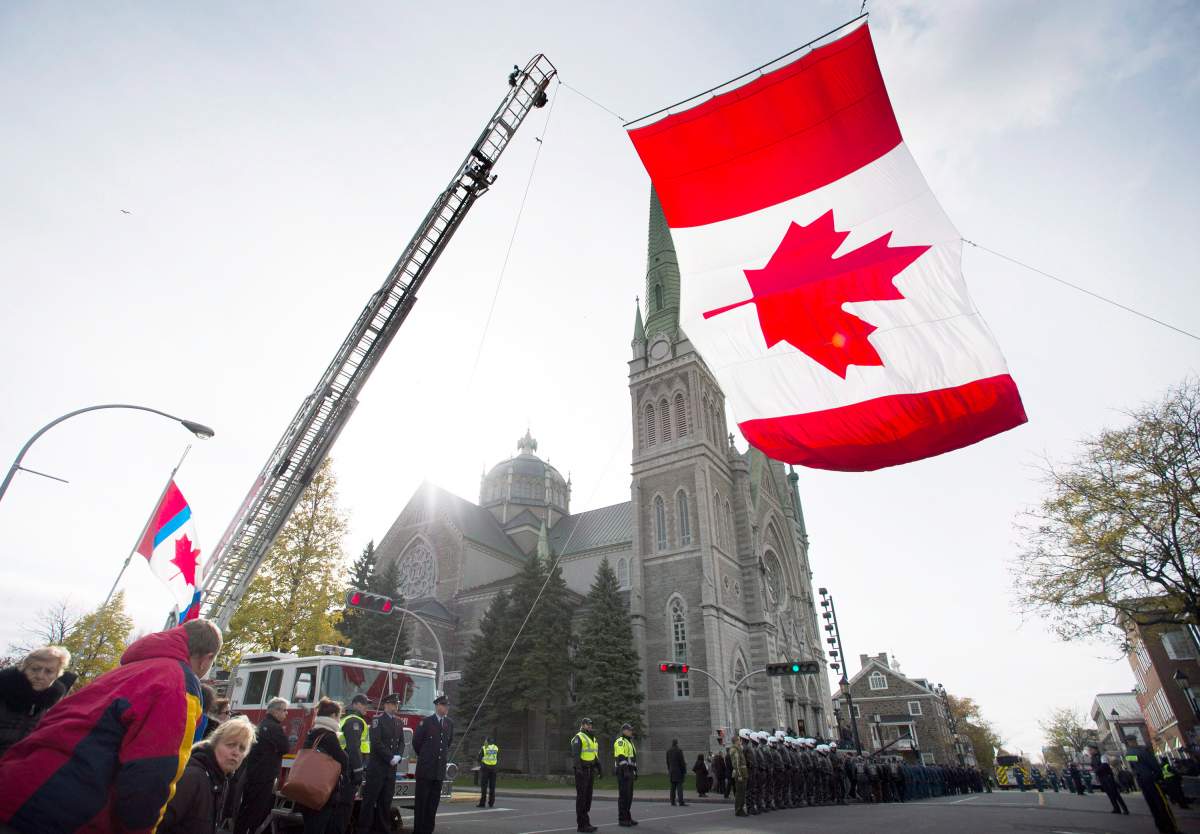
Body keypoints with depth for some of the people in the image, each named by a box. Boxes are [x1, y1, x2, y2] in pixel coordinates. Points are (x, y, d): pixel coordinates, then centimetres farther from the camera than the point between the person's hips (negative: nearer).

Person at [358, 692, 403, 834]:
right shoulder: (377, 720, -7)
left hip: (391, 768, 6)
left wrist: (398, 756, -6)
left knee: (386, 801, 9)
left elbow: (401, 743, 13)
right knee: (370, 799, -1)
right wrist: (390, 758, -14)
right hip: (376, 767, -6)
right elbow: (376, 743, -15)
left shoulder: (399, 724, 14)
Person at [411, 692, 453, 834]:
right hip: (425, 768, -5)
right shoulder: (426, 721, -8)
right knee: (421, 801, 3)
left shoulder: (450, 723, 7)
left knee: (433, 801, 8)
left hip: (440, 769, 5)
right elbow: (416, 741, 2)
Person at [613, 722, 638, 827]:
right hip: (623, 771, -9)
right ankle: (622, 819, -2)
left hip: (629, 772, 9)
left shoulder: (629, 742, 21)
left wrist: (635, 771, 20)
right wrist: (626, 771, -27)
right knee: (623, 795, -7)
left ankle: (627, 817, 15)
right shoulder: (620, 741, -11)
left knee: (629, 795, 10)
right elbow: (621, 757, -20)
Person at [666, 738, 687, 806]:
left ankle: (672, 801, 11)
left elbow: (667, 761, 13)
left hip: (672, 771, 6)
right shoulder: (679, 751, -13)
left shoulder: (668, 751, 6)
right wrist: (685, 772, -5)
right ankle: (681, 802, -7)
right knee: (679, 787, -5)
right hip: (678, 771, -6)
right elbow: (682, 762, -11)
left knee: (673, 787, 11)